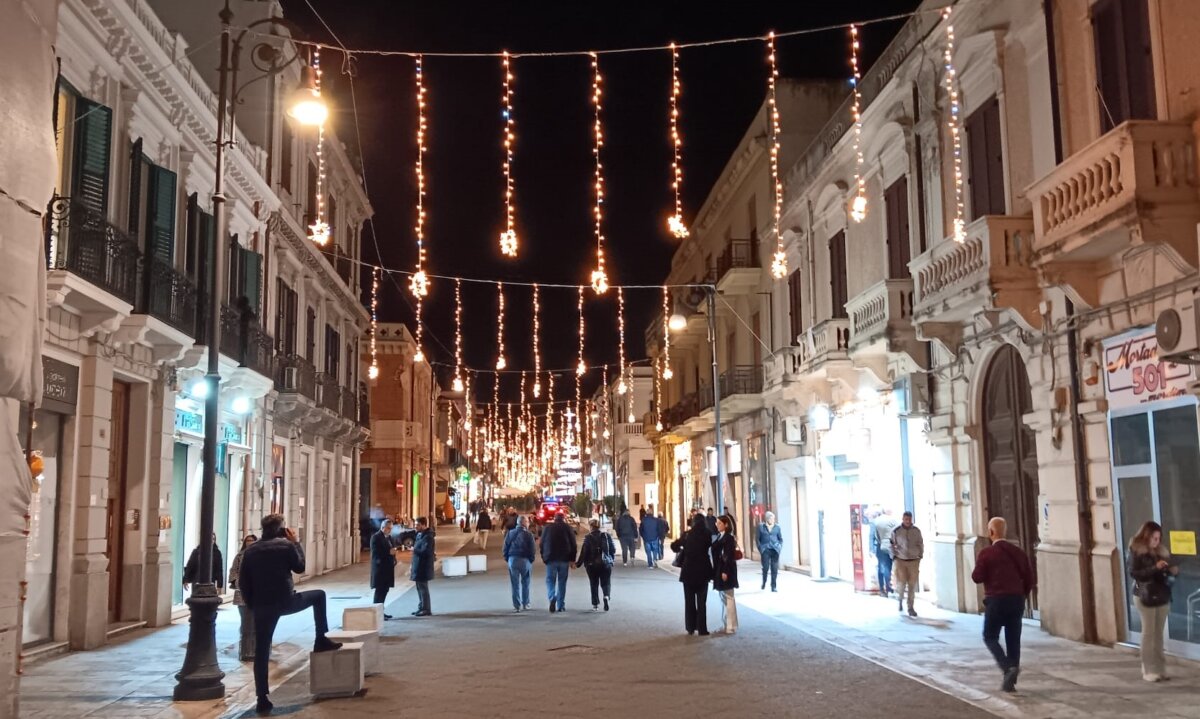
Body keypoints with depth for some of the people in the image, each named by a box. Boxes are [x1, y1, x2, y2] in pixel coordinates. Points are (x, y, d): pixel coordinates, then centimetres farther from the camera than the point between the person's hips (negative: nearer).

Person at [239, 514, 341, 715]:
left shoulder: (250, 550, 6)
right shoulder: (286, 545, -4)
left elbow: (242, 582, 6)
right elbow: (300, 568, 9)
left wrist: (252, 604, 15)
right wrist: (296, 542, 13)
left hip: (262, 607, 3)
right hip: (286, 601, -3)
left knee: (261, 651, 8)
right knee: (319, 595, 22)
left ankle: (263, 698, 5)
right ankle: (321, 641, 21)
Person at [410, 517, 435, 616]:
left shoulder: (427, 537, -17)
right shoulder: (419, 535, 14)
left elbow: (425, 551, -28)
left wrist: (414, 549, -13)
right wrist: (412, 565, 18)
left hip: (423, 568, -10)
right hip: (418, 566, 10)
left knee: (423, 588, -4)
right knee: (420, 588, 15)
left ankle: (426, 609, 2)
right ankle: (421, 608, 23)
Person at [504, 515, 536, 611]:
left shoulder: (510, 533, 5)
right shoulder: (528, 534, -6)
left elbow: (505, 547, 5)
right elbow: (532, 549, -6)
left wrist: (507, 559, 10)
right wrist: (531, 560, 4)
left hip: (512, 560, 2)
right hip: (525, 560, -2)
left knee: (515, 584, 5)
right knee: (525, 583, 10)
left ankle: (516, 605, 3)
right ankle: (525, 604, 13)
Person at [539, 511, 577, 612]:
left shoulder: (547, 528, 7)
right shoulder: (568, 528, 4)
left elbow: (542, 543, 8)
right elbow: (573, 545, 1)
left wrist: (544, 557, 14)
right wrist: (572, 559, 5)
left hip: (551, 559, 0)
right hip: (564, 559, 0)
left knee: (550, 580, 4)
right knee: (562, 582, 7)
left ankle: (552, 598, -22)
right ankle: (561, 606, 7)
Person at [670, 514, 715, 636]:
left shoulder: (687, 535, -7)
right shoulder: (707, 535, -6)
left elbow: (674, 546, -3)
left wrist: (680, 550, 15)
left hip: (688, 571, 0)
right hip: (703, 571, 0)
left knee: (689, 601, 11)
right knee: (702, 602, 7)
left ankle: (690, 628, 13)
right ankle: (702, 629, 5)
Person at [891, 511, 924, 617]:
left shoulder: (916, 531, 1)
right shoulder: (896, 531, -4)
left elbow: (921, 544, 11)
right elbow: (892, 545, 3)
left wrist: (920, 556, 4)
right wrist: (894, 557, -2)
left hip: (914, 561, 1)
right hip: (901, 560, -1)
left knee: (912, 585, 1)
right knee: (902, 583, -3)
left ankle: (910, 608, 10)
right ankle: (900, 599, 27)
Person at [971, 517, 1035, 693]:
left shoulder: (986, 554, -9)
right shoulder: (1018, 552, 6)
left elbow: (977, 578, -10)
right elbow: (1029, 579, 6)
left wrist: (979, 567, 10)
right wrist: (1021, 596, 18)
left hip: (996, 600, -5)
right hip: (1016, 600, 5)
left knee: (990, 637, 9)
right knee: (1013, 640, 10)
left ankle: (1008, 667, -14)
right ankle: (1010, 682, 12)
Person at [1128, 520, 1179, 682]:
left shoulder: (1161, 550, 10)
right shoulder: (1136, 551, -7)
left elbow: (1165, 571, 18)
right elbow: (1133, 573, -15)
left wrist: (1172, 570, -4)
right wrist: (1154, 567, -23)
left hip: (1163, 595, 5)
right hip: (1145, 596, -5)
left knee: (1159, 633, 8)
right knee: (1148, 632, -1)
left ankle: (1159, 667, 14)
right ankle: (1148, 670, 3)